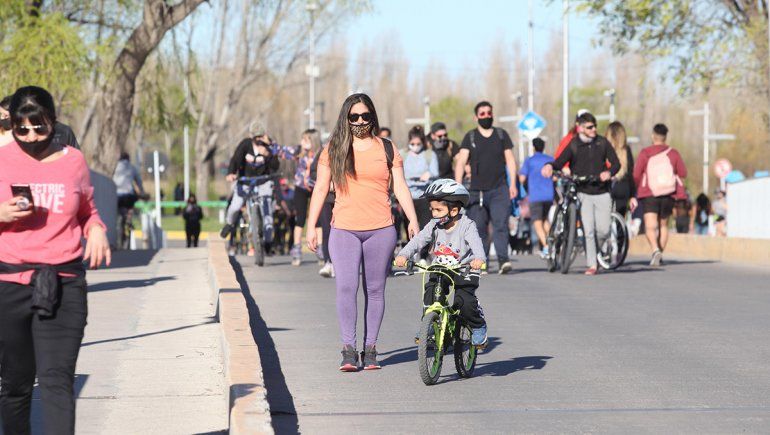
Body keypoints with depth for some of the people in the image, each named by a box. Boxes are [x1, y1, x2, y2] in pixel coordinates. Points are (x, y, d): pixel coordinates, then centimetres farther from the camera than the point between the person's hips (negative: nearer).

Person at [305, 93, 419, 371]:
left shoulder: (387, 149, 9)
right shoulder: (333, 150, 8)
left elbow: (400, 188, 9)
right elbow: (320, 189, 10)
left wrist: (413, 222, 0)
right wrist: (311, 227, 5)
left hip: (381, 230, 1)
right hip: (344, 230, -1)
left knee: (375, 290, 4)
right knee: (346, 288, -11)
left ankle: (370, 348, 10)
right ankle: (348, 350, -9)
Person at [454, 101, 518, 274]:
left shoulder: (501, 135, 11)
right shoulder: (470, 137, 7)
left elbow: (510, 159, 11)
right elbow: (461, 162, 0)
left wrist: (513, 184, 2)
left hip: (499, 190, 0)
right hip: (477, 191, 1)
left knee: (500, 225, -14)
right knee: (479, 228, 2)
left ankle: (503, 260, -22)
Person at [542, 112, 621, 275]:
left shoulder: (602, 143, 5)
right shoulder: (573, 146, -1)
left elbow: (616, 162, 6)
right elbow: (560, 162, -11)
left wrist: (609, 172, -16)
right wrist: (550, 166, -34)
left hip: (602, 193, 2)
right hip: (583, 194, -2)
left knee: (603, 230, -2)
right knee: (588, 230, -10)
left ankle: (596, 251, 28)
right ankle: (591, 265, -5)